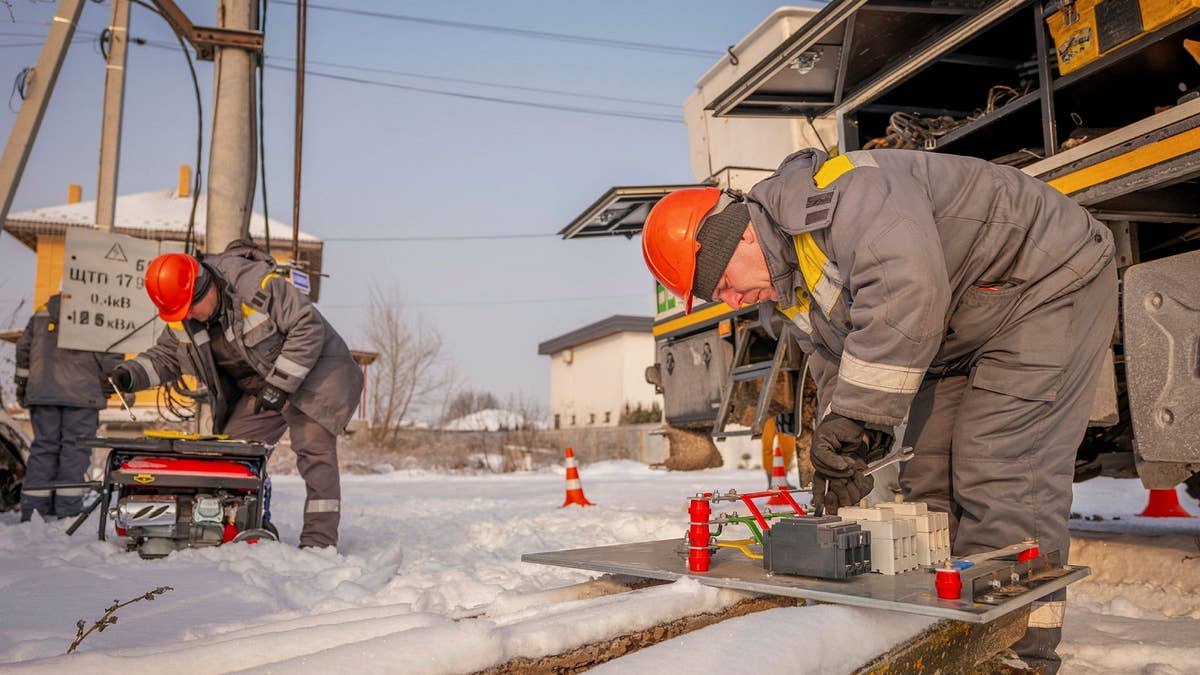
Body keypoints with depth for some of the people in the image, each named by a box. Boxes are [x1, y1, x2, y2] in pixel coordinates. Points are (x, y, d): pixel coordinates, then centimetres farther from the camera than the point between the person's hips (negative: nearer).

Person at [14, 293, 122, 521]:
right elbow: (109, 355, -8)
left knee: (43, 445, 10)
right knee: (75, 448, -1)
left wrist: (22, 382, 26)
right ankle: (67, 510, -2)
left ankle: (33, 510, 9)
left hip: (42, 392, 5)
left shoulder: (42, 311, 15)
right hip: (82, 393, -5)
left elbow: (23, 347, 18)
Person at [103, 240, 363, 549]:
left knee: (313, 445, -18)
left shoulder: (259, 285, -28)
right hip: (257, 385, 7)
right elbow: (166, 355, 11)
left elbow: (309, 328, -26)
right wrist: (131, 373, -11)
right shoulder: (180, 320, -5)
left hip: (312, 368, -7)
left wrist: (280, 385, -25)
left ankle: (320, 538, -14)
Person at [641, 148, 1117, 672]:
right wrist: (841, 450, -13)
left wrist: (852, 415, -39)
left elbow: (907, 293, -44)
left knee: (1002, 475, -16)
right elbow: (835, 370, 3)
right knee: (927, 477, 5)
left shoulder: (834, 191, -31)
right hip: (959, 341, 9)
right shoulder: (788, 288, 1)